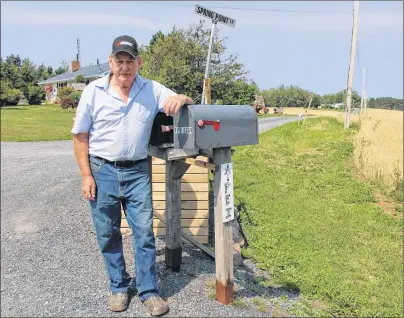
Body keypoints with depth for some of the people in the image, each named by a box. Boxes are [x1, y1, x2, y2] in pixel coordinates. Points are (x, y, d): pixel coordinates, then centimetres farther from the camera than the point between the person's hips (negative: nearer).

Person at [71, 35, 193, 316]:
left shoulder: (152, 90, -1)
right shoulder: (93, 91, -3)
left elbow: (187, 102, -1)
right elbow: (80, 136, -1)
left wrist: (180, 99, -26)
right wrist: (86, 175, -6)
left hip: (138, 171, 1)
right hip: (102, 171, 0)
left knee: (144, 233, 3)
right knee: (108, 234, 10)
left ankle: (149, 290, 17)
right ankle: (119, 287, 28)